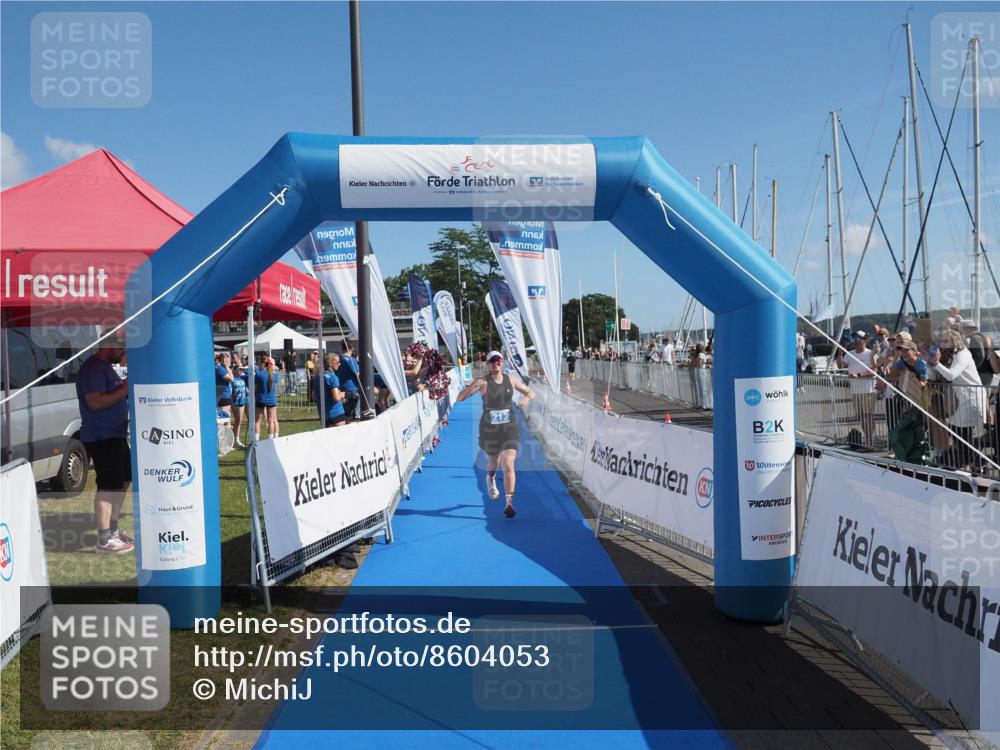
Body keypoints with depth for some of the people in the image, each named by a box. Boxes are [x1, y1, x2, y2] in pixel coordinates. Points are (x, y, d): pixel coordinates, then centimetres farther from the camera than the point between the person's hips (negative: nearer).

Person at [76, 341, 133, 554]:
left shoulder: (106, 367, 16)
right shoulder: (93, 368, -16)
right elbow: (95, 402, -26)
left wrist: (127, 389, 9)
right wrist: (125, 389, -21)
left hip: (115, 434, 11)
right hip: (101, 437, -11)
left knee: (123, 480, 19)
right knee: (108, 486, -11)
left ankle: (112, 528, 30)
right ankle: (104, 540, -7)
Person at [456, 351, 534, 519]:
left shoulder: (511, 380, 2)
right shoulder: (482, 382, -8)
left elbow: (531, 392, 14)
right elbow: (460, 397, -13)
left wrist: (527, 398, -10)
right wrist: (473, 387, -32)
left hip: (509, 428, 1)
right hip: (489, 429, -1)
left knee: (508, 465, -11)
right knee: (493, 462, 18)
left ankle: (509, 503, -7)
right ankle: (491, 480, 54)